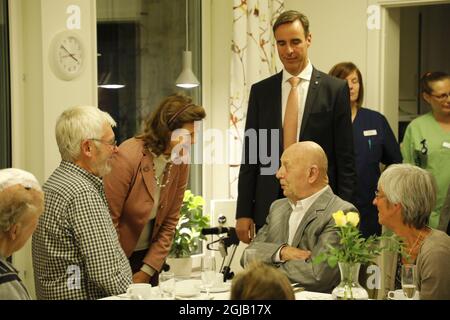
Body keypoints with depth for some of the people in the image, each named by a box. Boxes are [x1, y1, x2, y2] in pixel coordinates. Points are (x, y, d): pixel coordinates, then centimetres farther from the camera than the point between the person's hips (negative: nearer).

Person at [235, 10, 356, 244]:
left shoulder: (335, 89, 1)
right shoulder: (260, 91, 9)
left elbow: (345, 159, 0)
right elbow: (250, 155, 8)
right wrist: (243, 212, 3)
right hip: (268, 205, 2)